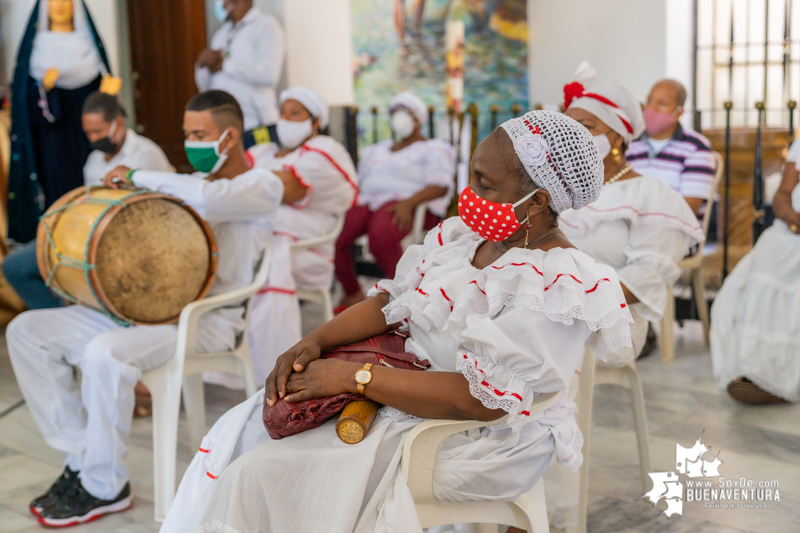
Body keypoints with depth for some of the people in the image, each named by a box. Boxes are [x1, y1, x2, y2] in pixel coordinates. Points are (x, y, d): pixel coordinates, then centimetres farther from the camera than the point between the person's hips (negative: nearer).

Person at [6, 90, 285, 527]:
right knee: (27, 331, -3)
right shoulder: (189, 184, 22)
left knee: (105, 354, -35)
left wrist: (136, 176, -14)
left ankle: (105, 487, -15)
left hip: (209, 319, -9)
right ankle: (81, 458, 0)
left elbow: (207, 199, -27)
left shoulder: (262, 186, -5)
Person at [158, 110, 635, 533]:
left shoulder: (558, 288, -23)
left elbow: (482, 399, -28)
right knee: (246, 430, 4)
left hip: (468, 441, -8)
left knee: (260, 475, -16)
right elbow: (391, 303, 9)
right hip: (402, 385, 9)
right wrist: (316, 342, -9)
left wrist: (355, 376, -25)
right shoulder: (465, 234, 5)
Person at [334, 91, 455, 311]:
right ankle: (353, 294, -7)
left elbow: (441, 185, -4)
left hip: (406, 205, -6)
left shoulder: (433, 150, 11)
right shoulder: (377, 150, 32)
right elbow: (360, 180, 27)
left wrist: (408, 203, -20)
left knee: (380, 235, -40)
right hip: (367, 201, 6)